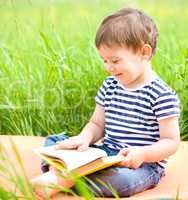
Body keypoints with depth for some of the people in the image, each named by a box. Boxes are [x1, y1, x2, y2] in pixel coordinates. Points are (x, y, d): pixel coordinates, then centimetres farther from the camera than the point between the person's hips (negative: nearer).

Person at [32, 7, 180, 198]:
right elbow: (97, 124, 14)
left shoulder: (162, 95, -13)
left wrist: (142, 154, -29)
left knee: (123, 179, -40)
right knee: (53, 141, 2)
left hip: (143, 164, -7)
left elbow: (171, 141, -11)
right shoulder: (109, 86, 8)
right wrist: (84, 138, -9)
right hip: (106, 154, 7)